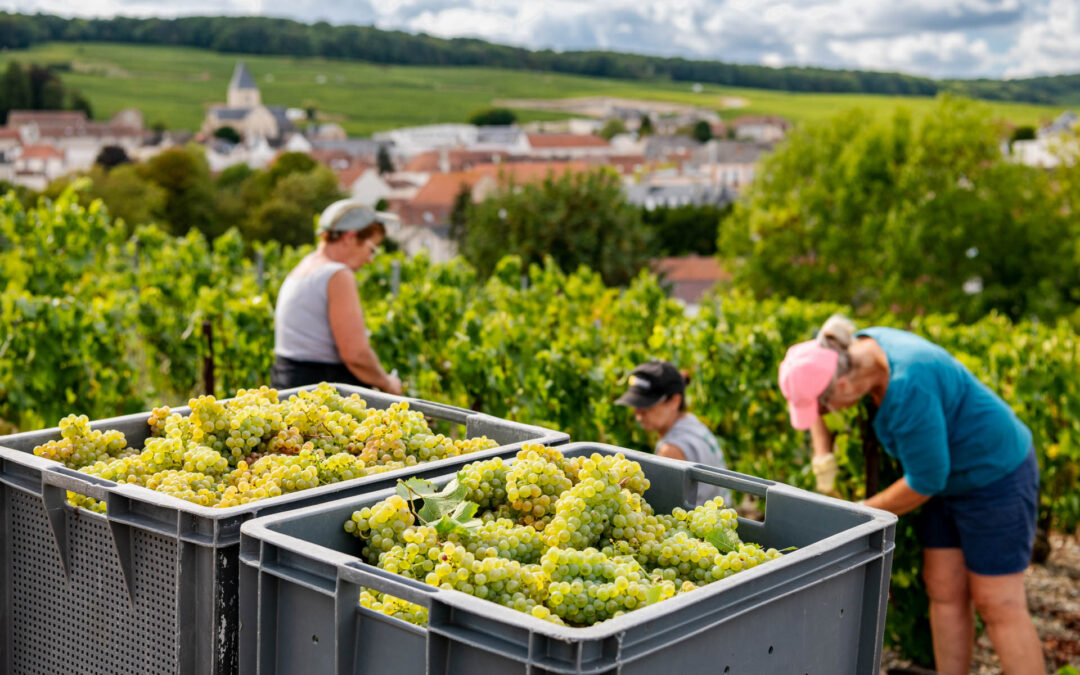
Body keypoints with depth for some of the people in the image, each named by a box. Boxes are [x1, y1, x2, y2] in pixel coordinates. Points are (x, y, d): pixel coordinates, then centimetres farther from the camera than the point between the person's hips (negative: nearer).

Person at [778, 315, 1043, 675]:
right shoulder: (859, 349, -8)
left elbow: (925, 480, -26)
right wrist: (823, 457, 1)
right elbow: (812, 396, 14)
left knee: (999, 606, -5)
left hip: (995, 473, -9)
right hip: (952, 474, 9)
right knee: (944, 592, 9)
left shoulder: (908, 386, -35)